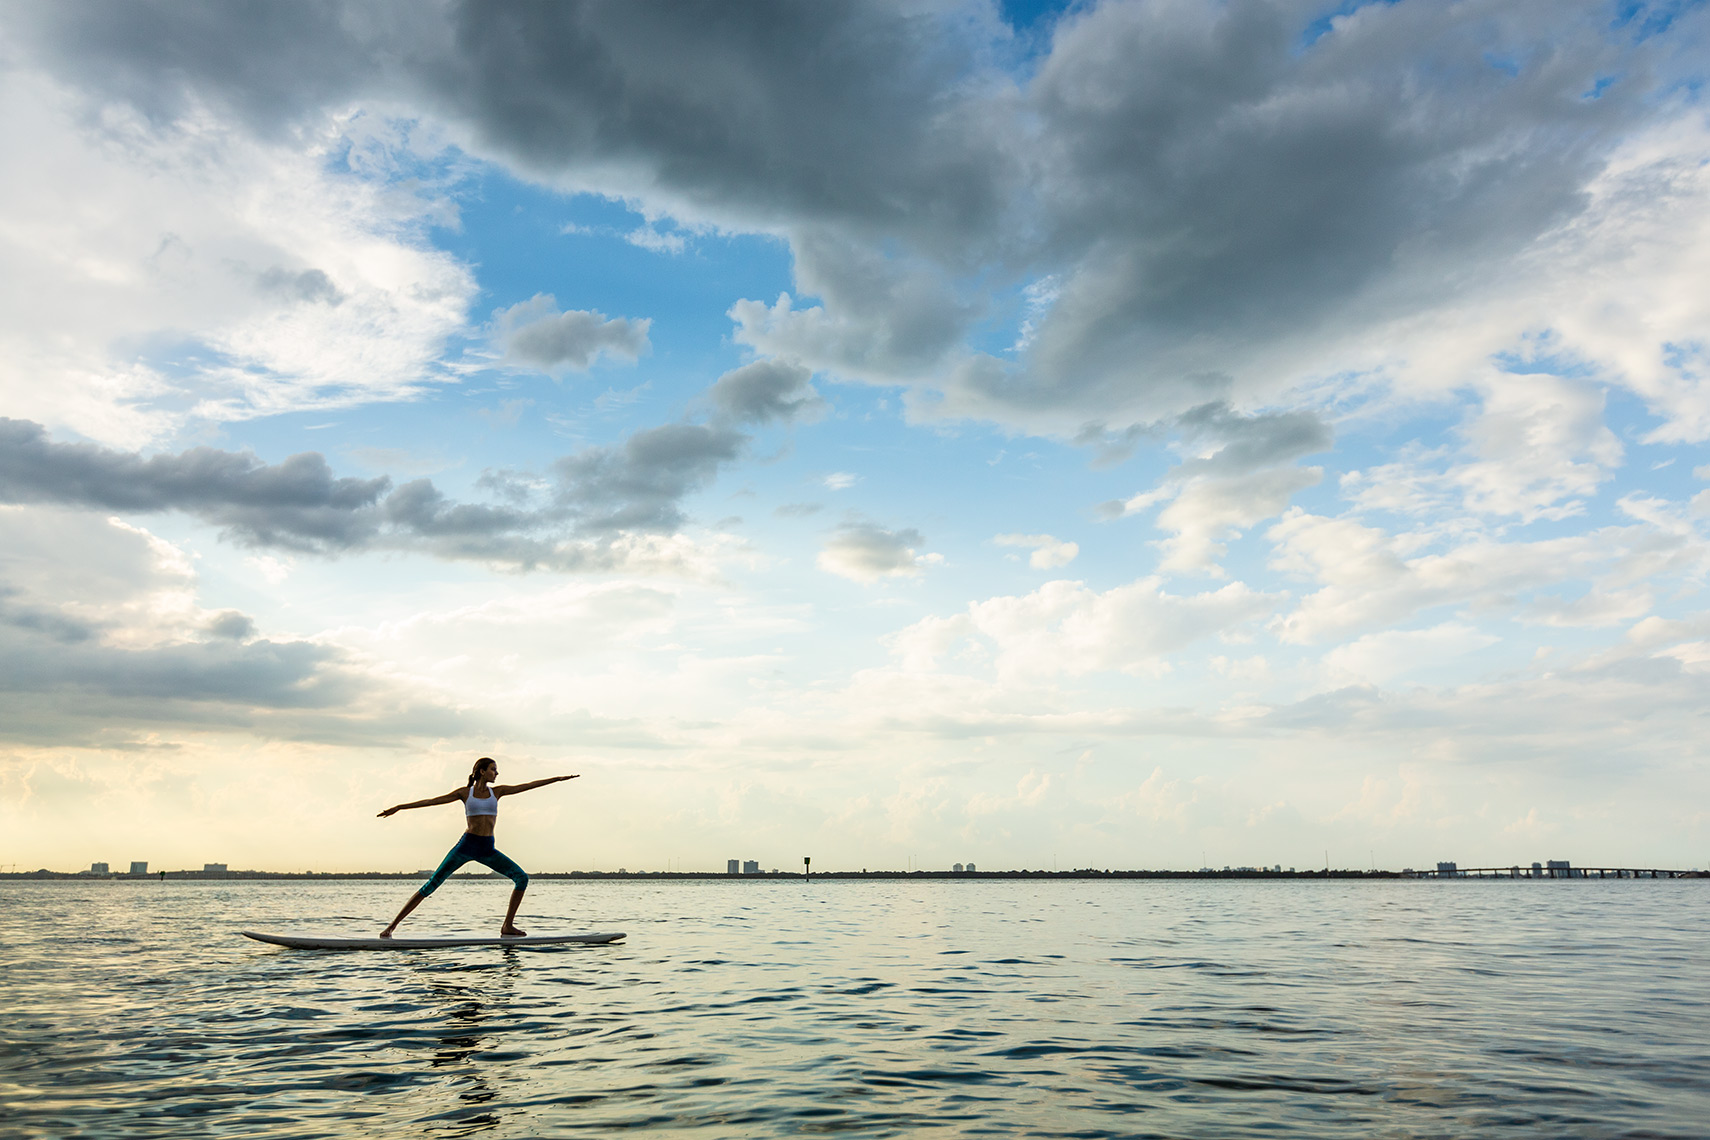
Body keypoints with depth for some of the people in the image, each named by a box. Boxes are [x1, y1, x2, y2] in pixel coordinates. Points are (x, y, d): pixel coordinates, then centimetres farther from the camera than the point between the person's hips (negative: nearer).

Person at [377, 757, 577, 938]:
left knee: (522, 878, -9)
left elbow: (527, 786, 7)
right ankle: (393, 924, 4)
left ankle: (507, 927, -1)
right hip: (466, 845, -3)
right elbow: (431, 801, 3)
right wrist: (399, 807, -1)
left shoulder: (497, 791, 9)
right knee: (431, 885, -8)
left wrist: (558, 778, 4)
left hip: (488, 849, 3)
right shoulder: (465, 792, 3)